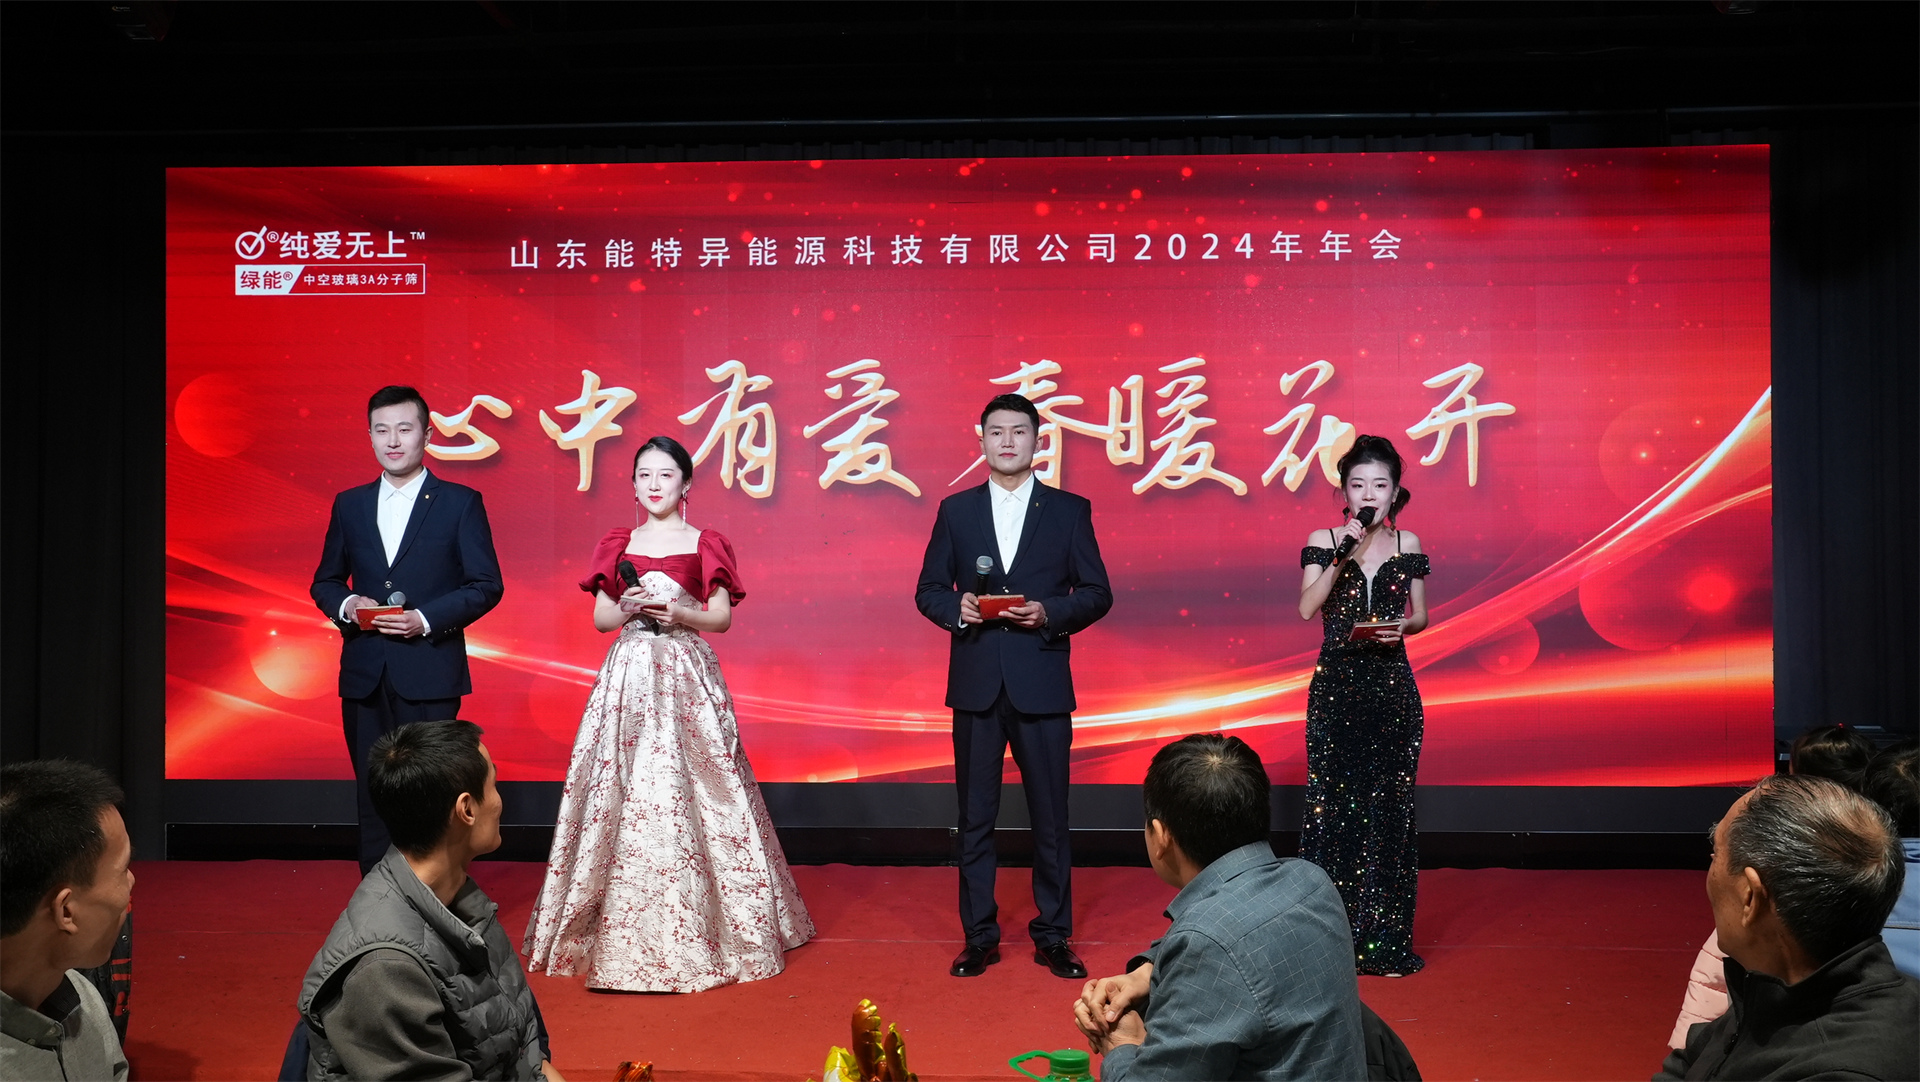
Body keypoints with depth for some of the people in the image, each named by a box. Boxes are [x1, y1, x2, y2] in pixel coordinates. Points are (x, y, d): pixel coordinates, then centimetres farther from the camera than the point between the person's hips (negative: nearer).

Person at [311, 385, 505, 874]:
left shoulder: (460, 502, 1)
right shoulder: (349, 505, 12)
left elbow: (487, 585, -2)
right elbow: (325, 582, 17)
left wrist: (427, 619, -15)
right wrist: (347, 605, -5)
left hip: (428, 673, -4)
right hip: (364, 674, 4)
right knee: (373, 795, 8)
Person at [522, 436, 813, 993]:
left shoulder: (706, 544, 5)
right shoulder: (617, 545, 11)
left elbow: (722, 618, 2)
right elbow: (600, 619, 10)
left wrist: (680, 613, -15)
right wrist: (628, 608, -10)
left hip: (687, 677, -2)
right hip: (629, 675, 2)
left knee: (688, 793, -5)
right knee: (623, 797, -1)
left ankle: (705, 928, 7)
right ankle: (621, 934, 9)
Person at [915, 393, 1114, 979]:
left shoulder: (1070, 510, 4)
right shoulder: (956, 510, 8)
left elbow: (1097, 593, 2)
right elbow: (928, 590, 9)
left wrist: (1050, 613, -15)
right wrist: (956, 608, -12)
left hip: (1042, 683, -1)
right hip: (976, 683, 1)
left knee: (1049, 814, 5)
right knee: (975, 814, 7)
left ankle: (1052, 935, 19)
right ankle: (979, 936, 19)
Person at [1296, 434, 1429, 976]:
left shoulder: (1407, 544, 7)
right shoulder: (1323, 541, 1)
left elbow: (1420, 615, 13)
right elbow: (1306, 608, -11)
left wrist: (1399, 627, -8)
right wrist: (1341, 555, -19)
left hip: (1392, 687, 2)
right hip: (1336, 686, -1)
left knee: (1389, 805, 3)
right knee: (1333, 803, -2)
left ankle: (1384, 942, 12)